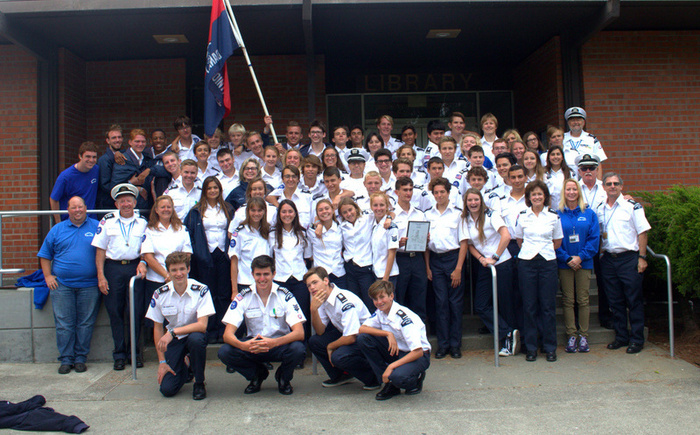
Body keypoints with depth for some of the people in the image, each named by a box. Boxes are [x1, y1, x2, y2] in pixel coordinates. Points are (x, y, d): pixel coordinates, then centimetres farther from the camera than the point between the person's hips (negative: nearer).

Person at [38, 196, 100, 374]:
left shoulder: (96, 227, 6)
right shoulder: (57, 229, 12)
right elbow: (45, 255, 15)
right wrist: (48, 276, 4)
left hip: (89, 285, -1)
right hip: (62, 284, 2)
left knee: (85, 324, 2)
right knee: (63, 324, 1)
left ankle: (80, 358, 12)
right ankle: (66, 359, 10)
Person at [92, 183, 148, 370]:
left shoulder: (143, 222, 8)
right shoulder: (107, 221, 7)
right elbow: (100, 250, 5)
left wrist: (142, 262, -11)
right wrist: (100, 276, -2)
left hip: (135, 267, 0)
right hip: (113, 268, 0)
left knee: (137, 310, 0)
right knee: (115, 312, 3)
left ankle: (135, 352, 14)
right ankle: (119, 354, 13)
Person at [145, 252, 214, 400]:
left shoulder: (201, 290, -18)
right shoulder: (160, 294, -9)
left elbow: (202, 325, -25)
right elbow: (158, 328, -2)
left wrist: (173, 332, -33)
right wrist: (162, 362, -5)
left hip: (194, 334, -2)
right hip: (173, 340, 2)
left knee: (196, 338, -39)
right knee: (167, 389, -11)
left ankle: (199, 383, -12)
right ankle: (184, 369, 26)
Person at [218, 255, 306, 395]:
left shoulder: (285, 296, -13)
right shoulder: (243, 297, -9)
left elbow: (299, 333, -22)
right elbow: (227, 334, -16)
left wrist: (274, 342, -41)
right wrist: (243, 345, -39)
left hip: (280, 344, -1)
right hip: (252, 345, 2)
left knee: (297, 349, -34)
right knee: (224, 352, -25)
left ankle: (283, 377, 2)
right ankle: (257, 374, 5)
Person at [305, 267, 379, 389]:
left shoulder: (345, 301, -27)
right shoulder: (322, 299, 0)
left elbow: (351, 338, -28)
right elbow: (320, 332, 0)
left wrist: (330, 347, -10)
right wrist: (313, 309, -17)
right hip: (346, 335, 9)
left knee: (338, 357, -31)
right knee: (314, 341, -4)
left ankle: (374, 377, -7)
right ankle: (340, 376, 11)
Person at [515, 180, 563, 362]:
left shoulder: (554, 216, 5)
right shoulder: (522, 216, 6)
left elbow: (557, 242, 12)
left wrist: (544, 250, 6)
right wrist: (530, 251, 7)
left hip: (548, 262, 0)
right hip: (527, 262, 0)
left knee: (548, 305, 1)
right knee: (529, 306, 3)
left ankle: (550, 347, 13)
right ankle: (531, 347, 12)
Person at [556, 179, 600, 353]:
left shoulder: (589, 214, 5)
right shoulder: (557, 215, 2)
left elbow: (594, 238, 0)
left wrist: (581, 257, -11)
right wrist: (567, 258, -12)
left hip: (584, 263, 1)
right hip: (564, 264, -1)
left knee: (583, 299, 3)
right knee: (568, 300, 2)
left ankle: (583, 335, 11)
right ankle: (571, 335, 9)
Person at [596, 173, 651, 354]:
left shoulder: (632, 206, -4)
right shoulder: (600, 209, 10)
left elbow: (642, 232, -5)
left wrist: (642, 257, -11)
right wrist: (600, 255, 7)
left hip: (629, 258, -4)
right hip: (608, 260, 5)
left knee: (634, 300, 1)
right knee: (615, 301, 10)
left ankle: (637, 339, 10)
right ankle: (621, 337, 21)